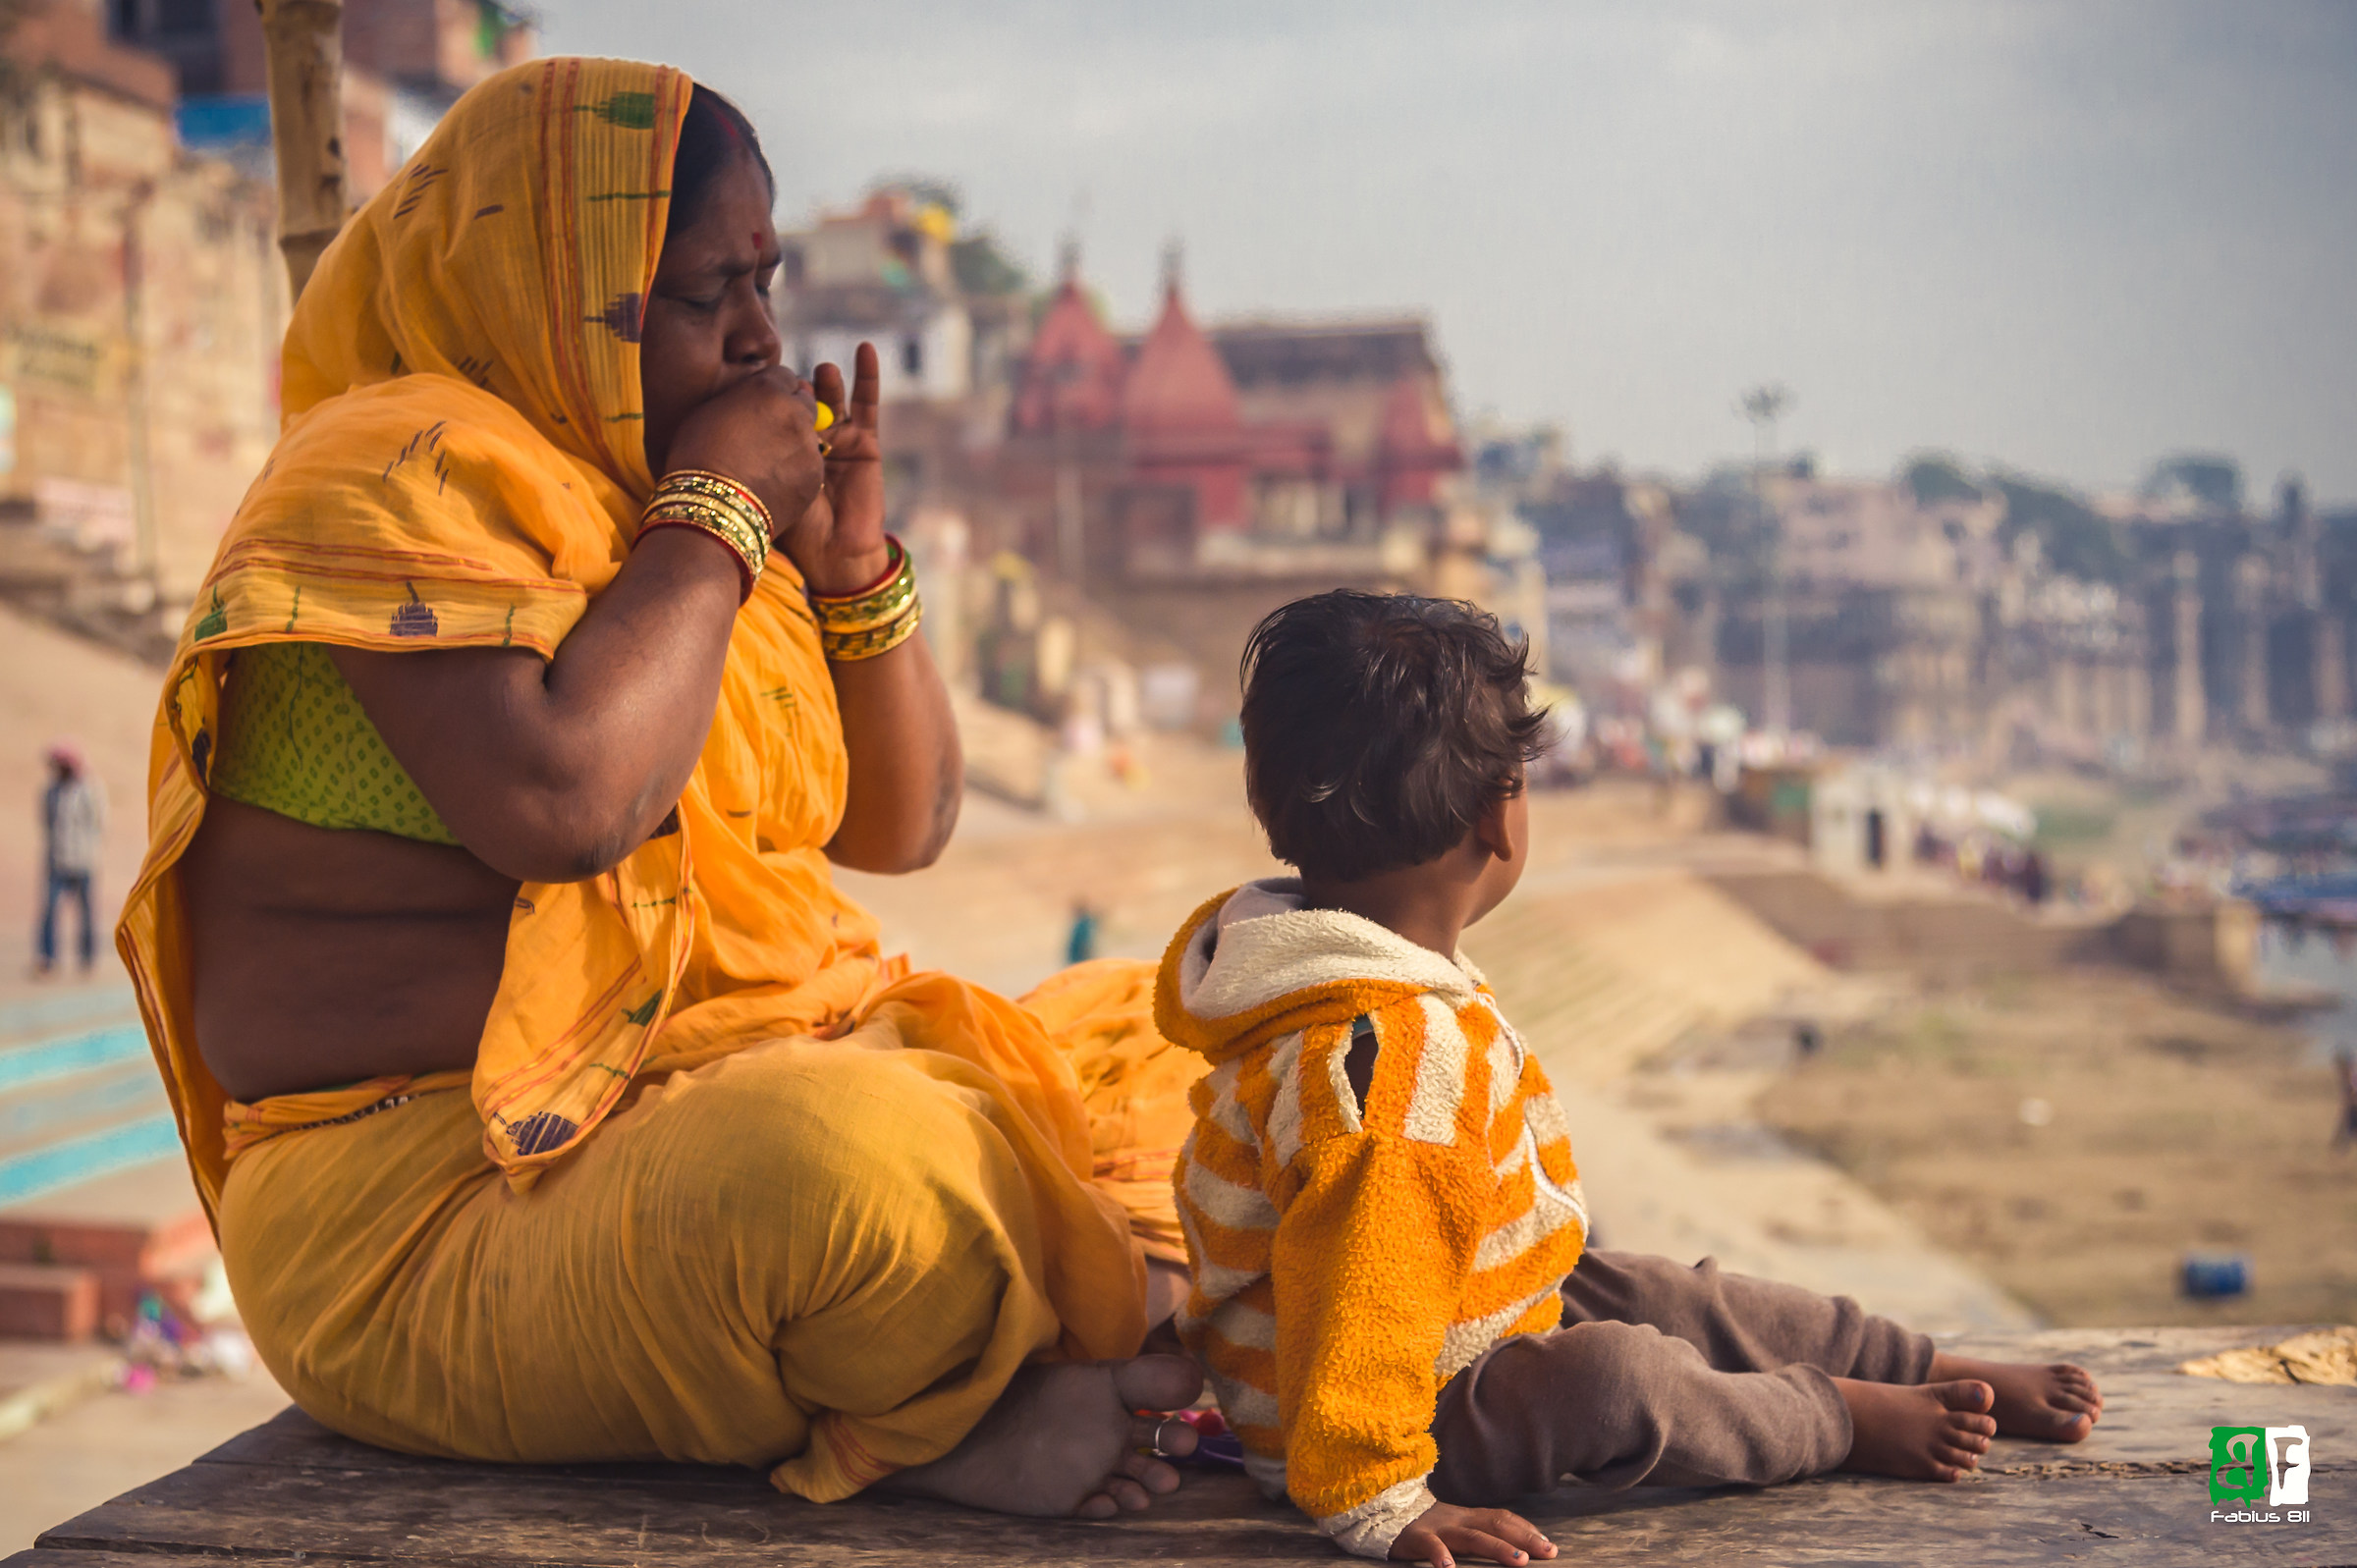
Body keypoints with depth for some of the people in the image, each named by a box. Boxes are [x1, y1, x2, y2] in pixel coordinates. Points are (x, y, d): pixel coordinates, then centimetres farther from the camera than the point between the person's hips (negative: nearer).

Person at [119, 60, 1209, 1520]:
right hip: (445, 1208, -10)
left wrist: (854, 562, 3)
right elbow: (560, 797, -29)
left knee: (1152, 1041, 7)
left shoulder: (672, 502, 16)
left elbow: (903, 827, 20)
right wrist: (716, 522, -14)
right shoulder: (400, 471, -10)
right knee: (840, 1154, -38)